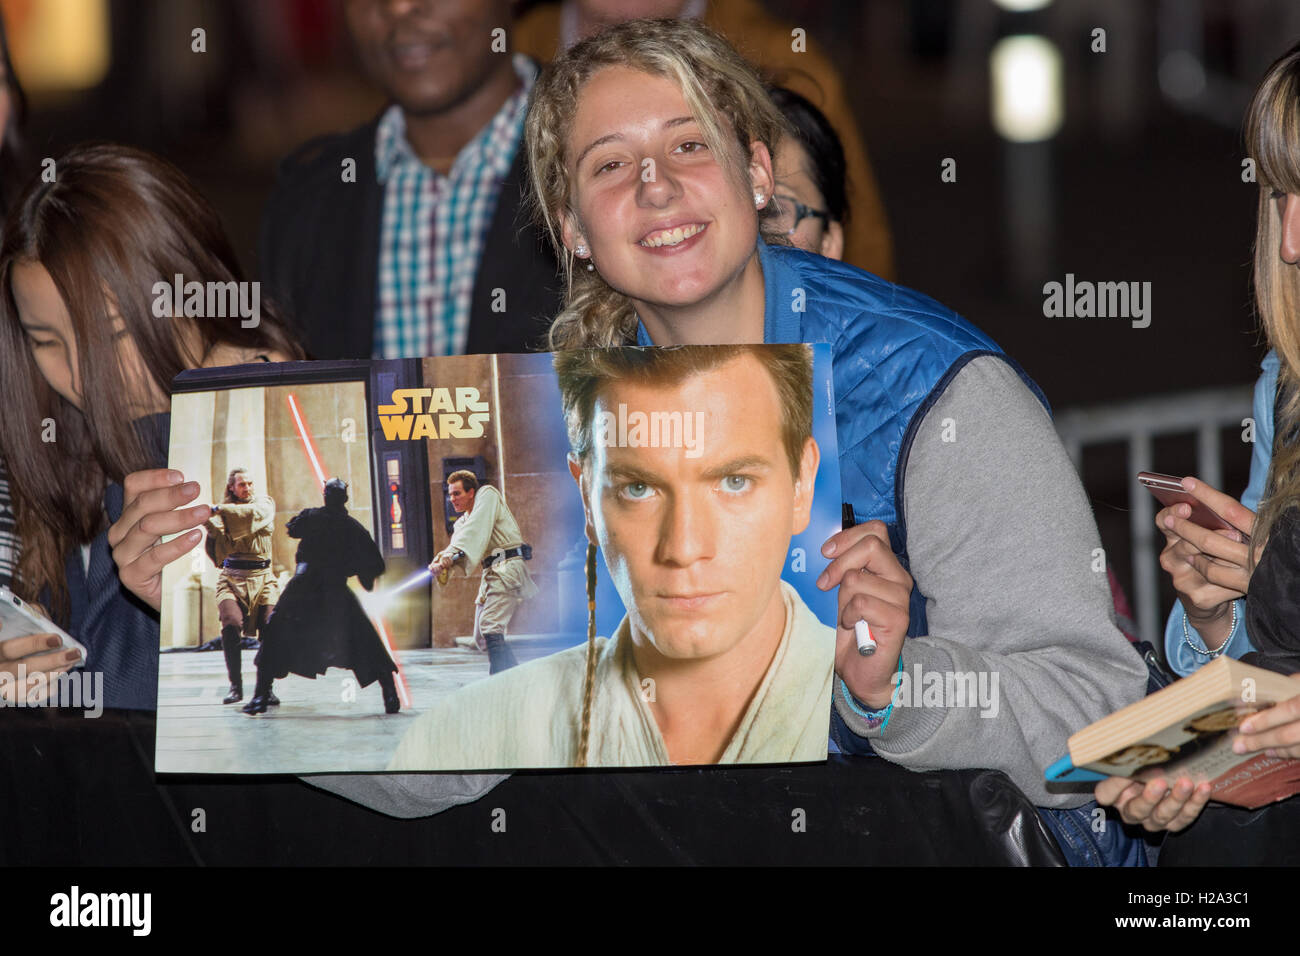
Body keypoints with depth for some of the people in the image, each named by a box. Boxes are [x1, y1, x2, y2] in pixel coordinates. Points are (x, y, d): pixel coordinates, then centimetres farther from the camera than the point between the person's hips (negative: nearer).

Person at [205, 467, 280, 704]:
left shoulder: (265, 503, 10)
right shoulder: (225, 511, 10)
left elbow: (253, 513, -15)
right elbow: (224, 546, -5)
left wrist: (219, 510, -22)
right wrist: (209, 525, -21)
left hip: (261, 577, 0)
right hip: (232, 577, 0)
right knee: (231, 624, -22)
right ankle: (236, 687, -15)